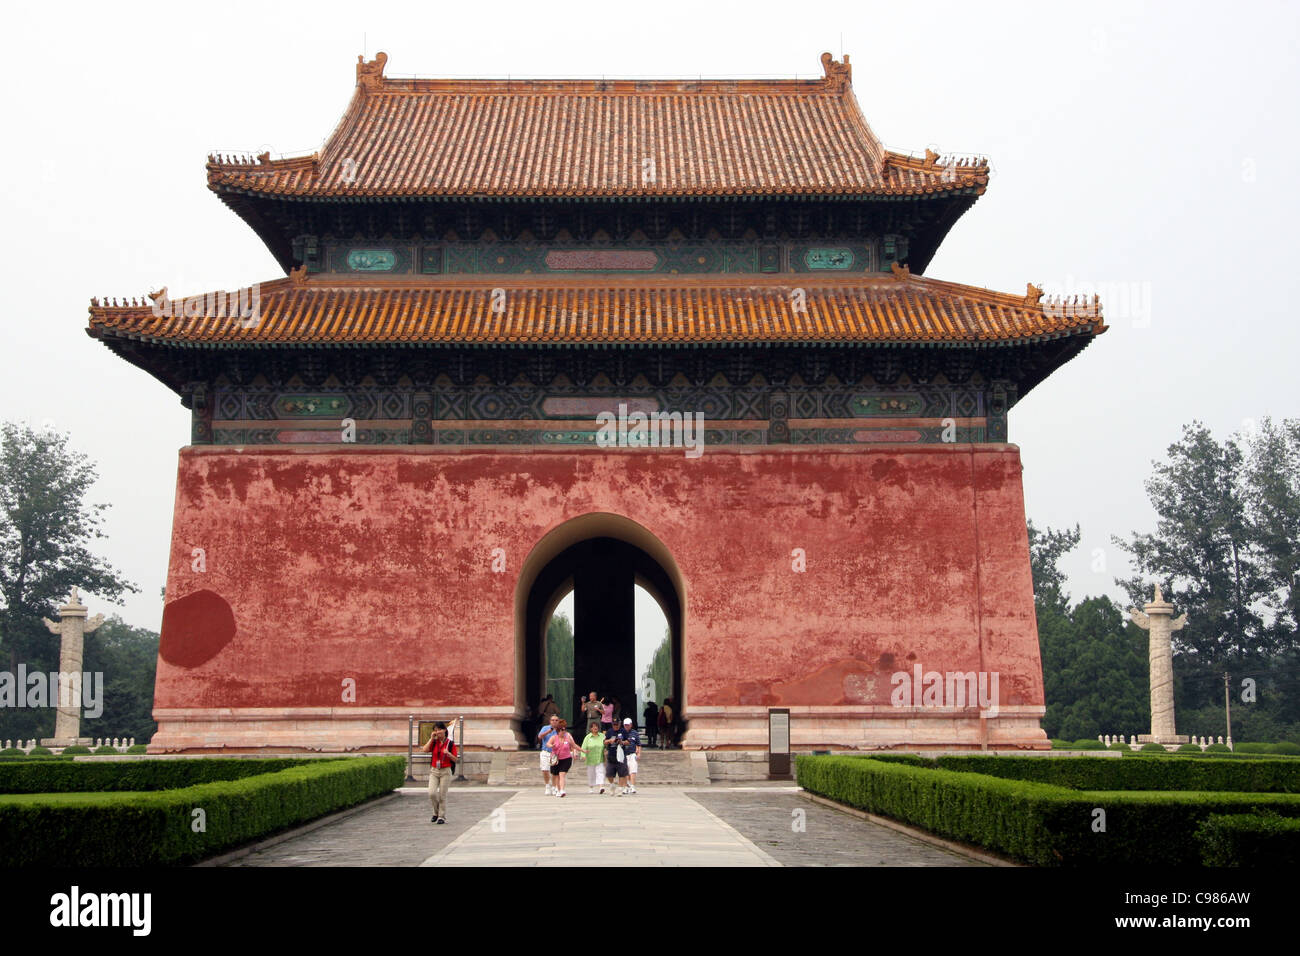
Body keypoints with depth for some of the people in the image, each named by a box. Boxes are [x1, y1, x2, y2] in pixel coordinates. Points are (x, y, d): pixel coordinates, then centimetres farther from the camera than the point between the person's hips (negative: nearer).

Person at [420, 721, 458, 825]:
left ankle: (442, 816, 10)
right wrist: (431, 738, -9)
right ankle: (436, 812, 13)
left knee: (442, 795, -2)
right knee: (432, 793, -10)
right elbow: (425, 750, -11)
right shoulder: (434, 742, 6)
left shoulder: (450, 744, -2)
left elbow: (456, 759, 0)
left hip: (445, 771, -2)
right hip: (434, 771, 2)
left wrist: (448, 754, -18)